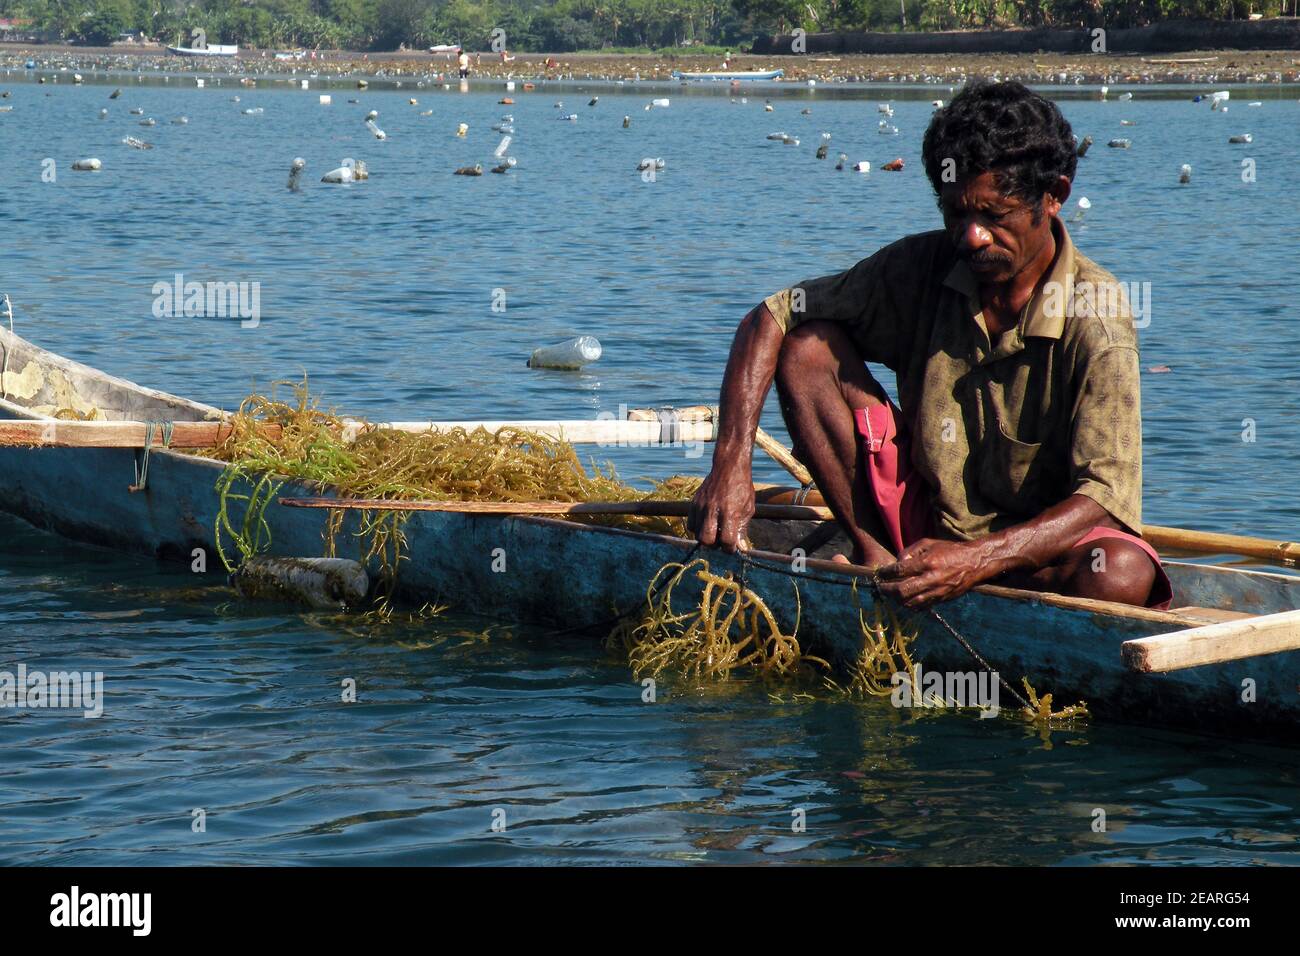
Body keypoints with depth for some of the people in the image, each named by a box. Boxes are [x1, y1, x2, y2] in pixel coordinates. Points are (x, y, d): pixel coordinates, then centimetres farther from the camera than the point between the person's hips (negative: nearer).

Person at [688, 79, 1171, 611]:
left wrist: (975, 561, -41)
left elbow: (1105, 496, -26)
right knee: (806, 346, -12)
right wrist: (731, 461, -21)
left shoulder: (1095, 312, -19)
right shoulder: (921, 269, -7)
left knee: (1122, 574, -38)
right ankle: (877, 559, -12)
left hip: (1037, 542, -3)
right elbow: (769, 320, -5)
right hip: (925, 519, 3)